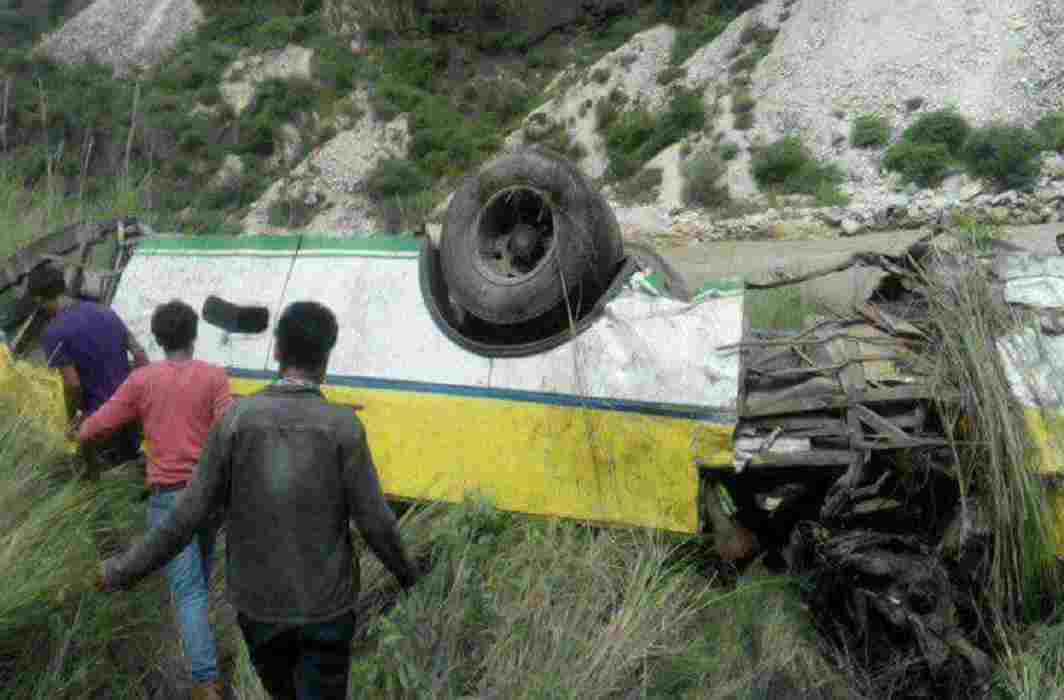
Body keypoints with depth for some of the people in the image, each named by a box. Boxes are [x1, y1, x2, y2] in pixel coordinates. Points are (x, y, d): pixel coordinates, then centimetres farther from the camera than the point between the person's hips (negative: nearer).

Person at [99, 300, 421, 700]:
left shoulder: (237, 419, -13)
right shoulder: (344, 428, -17)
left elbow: (187, 519, -11)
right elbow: (377, 524, -14)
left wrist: (123, 572, 4)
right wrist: (406, 572, 8)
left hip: (259, 603, 2)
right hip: (327, 605, -2)